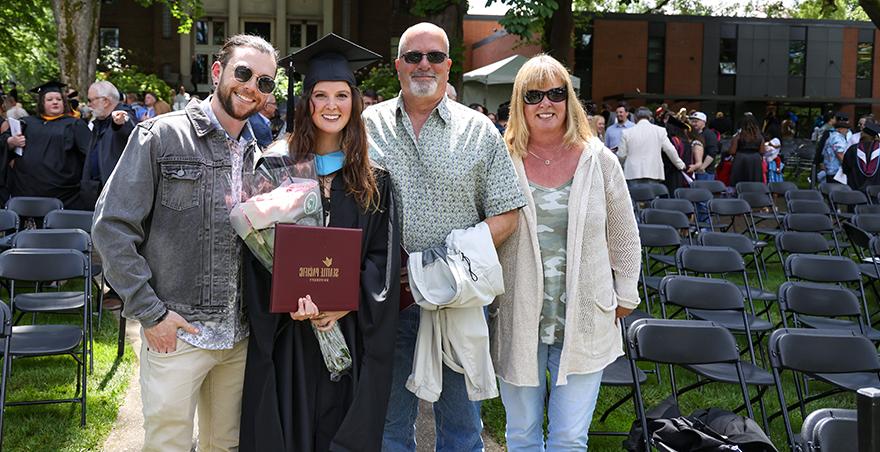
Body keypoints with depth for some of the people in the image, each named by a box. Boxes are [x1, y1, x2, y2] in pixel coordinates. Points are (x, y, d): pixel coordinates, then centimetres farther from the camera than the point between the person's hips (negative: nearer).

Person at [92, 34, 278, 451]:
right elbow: (112, 227, -9)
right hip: (176, 332, -4)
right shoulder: (162, 136, -6)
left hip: (240, 336, 5)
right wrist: (150, 311, -12)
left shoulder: (257, 158, 10)